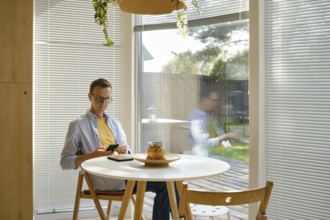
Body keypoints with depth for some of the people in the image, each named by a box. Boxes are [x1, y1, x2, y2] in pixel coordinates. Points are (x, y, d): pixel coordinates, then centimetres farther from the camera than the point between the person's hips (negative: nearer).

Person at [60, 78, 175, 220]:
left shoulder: (114, 122, 22)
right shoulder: (78, 125, 4)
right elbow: (65, 162, -1)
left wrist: (125, 151, -3)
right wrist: (92, 155, -17)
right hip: (104, 178, -6)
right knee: (164, 182, -22)